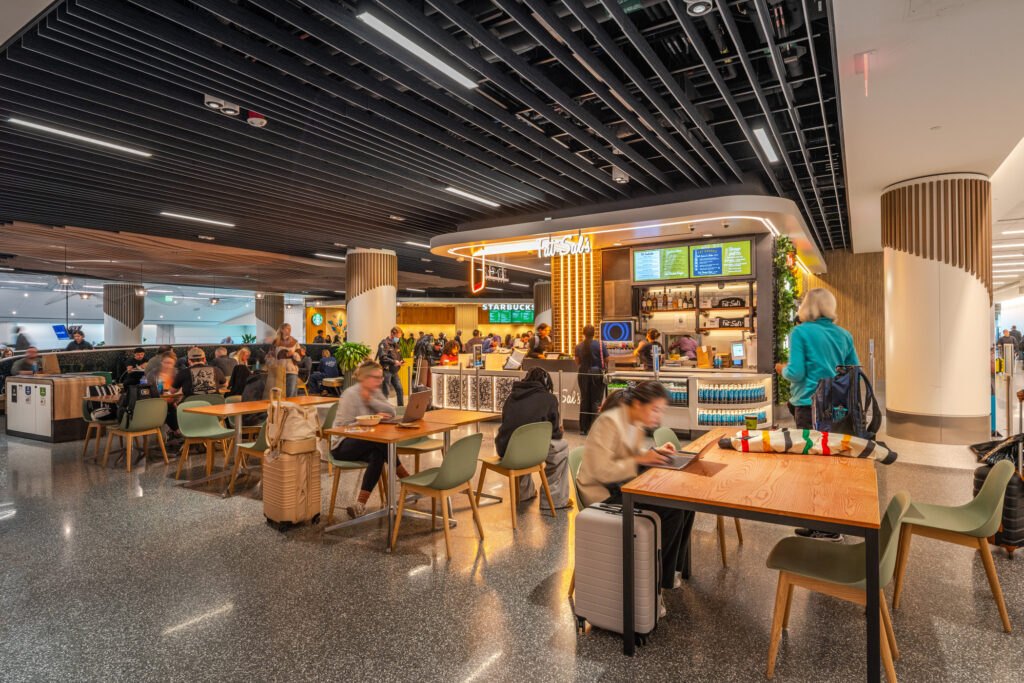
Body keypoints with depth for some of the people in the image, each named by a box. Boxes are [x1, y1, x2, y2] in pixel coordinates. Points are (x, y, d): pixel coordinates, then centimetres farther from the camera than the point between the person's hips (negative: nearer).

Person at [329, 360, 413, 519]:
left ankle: (360, 504, -32)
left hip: (365, 443, 7)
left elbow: (391, 412, -4)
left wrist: (371, 400, -15)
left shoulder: (375, 392, 10)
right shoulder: (351, 394, -12)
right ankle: (407, 480, -21)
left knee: (377, 456, -28)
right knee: (380, 440, -31)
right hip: (343, 445, -7)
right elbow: (345, 425, -18)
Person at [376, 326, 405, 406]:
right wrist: (394, 362, -22)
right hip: (386, 370, -8)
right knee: (385, 391, -3)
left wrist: (401, 361, 4)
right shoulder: (384, 343, -9)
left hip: (394, 371, 8)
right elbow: (382, 357, -20)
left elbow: (399, 356, 26)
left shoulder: (395, 344, 17)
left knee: (399, 389, 6)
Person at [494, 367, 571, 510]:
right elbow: (554, 432, 7)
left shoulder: (512, 395, 17)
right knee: (562, 445, 19)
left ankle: (525, 492, 47)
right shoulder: (549, 398, 4)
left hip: (503, 450, 6)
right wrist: (560, 433, 33)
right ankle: (553, 499, 20)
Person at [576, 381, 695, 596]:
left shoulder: (635, 423, 5)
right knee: (670, 511, -21)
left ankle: (672, 567, 12)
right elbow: (601, 470, -25)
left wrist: (654, 452, -1)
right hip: (603, 494, -9)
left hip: (625, 485, 9)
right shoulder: (609, 422, -23)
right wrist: (639, 459, -24)